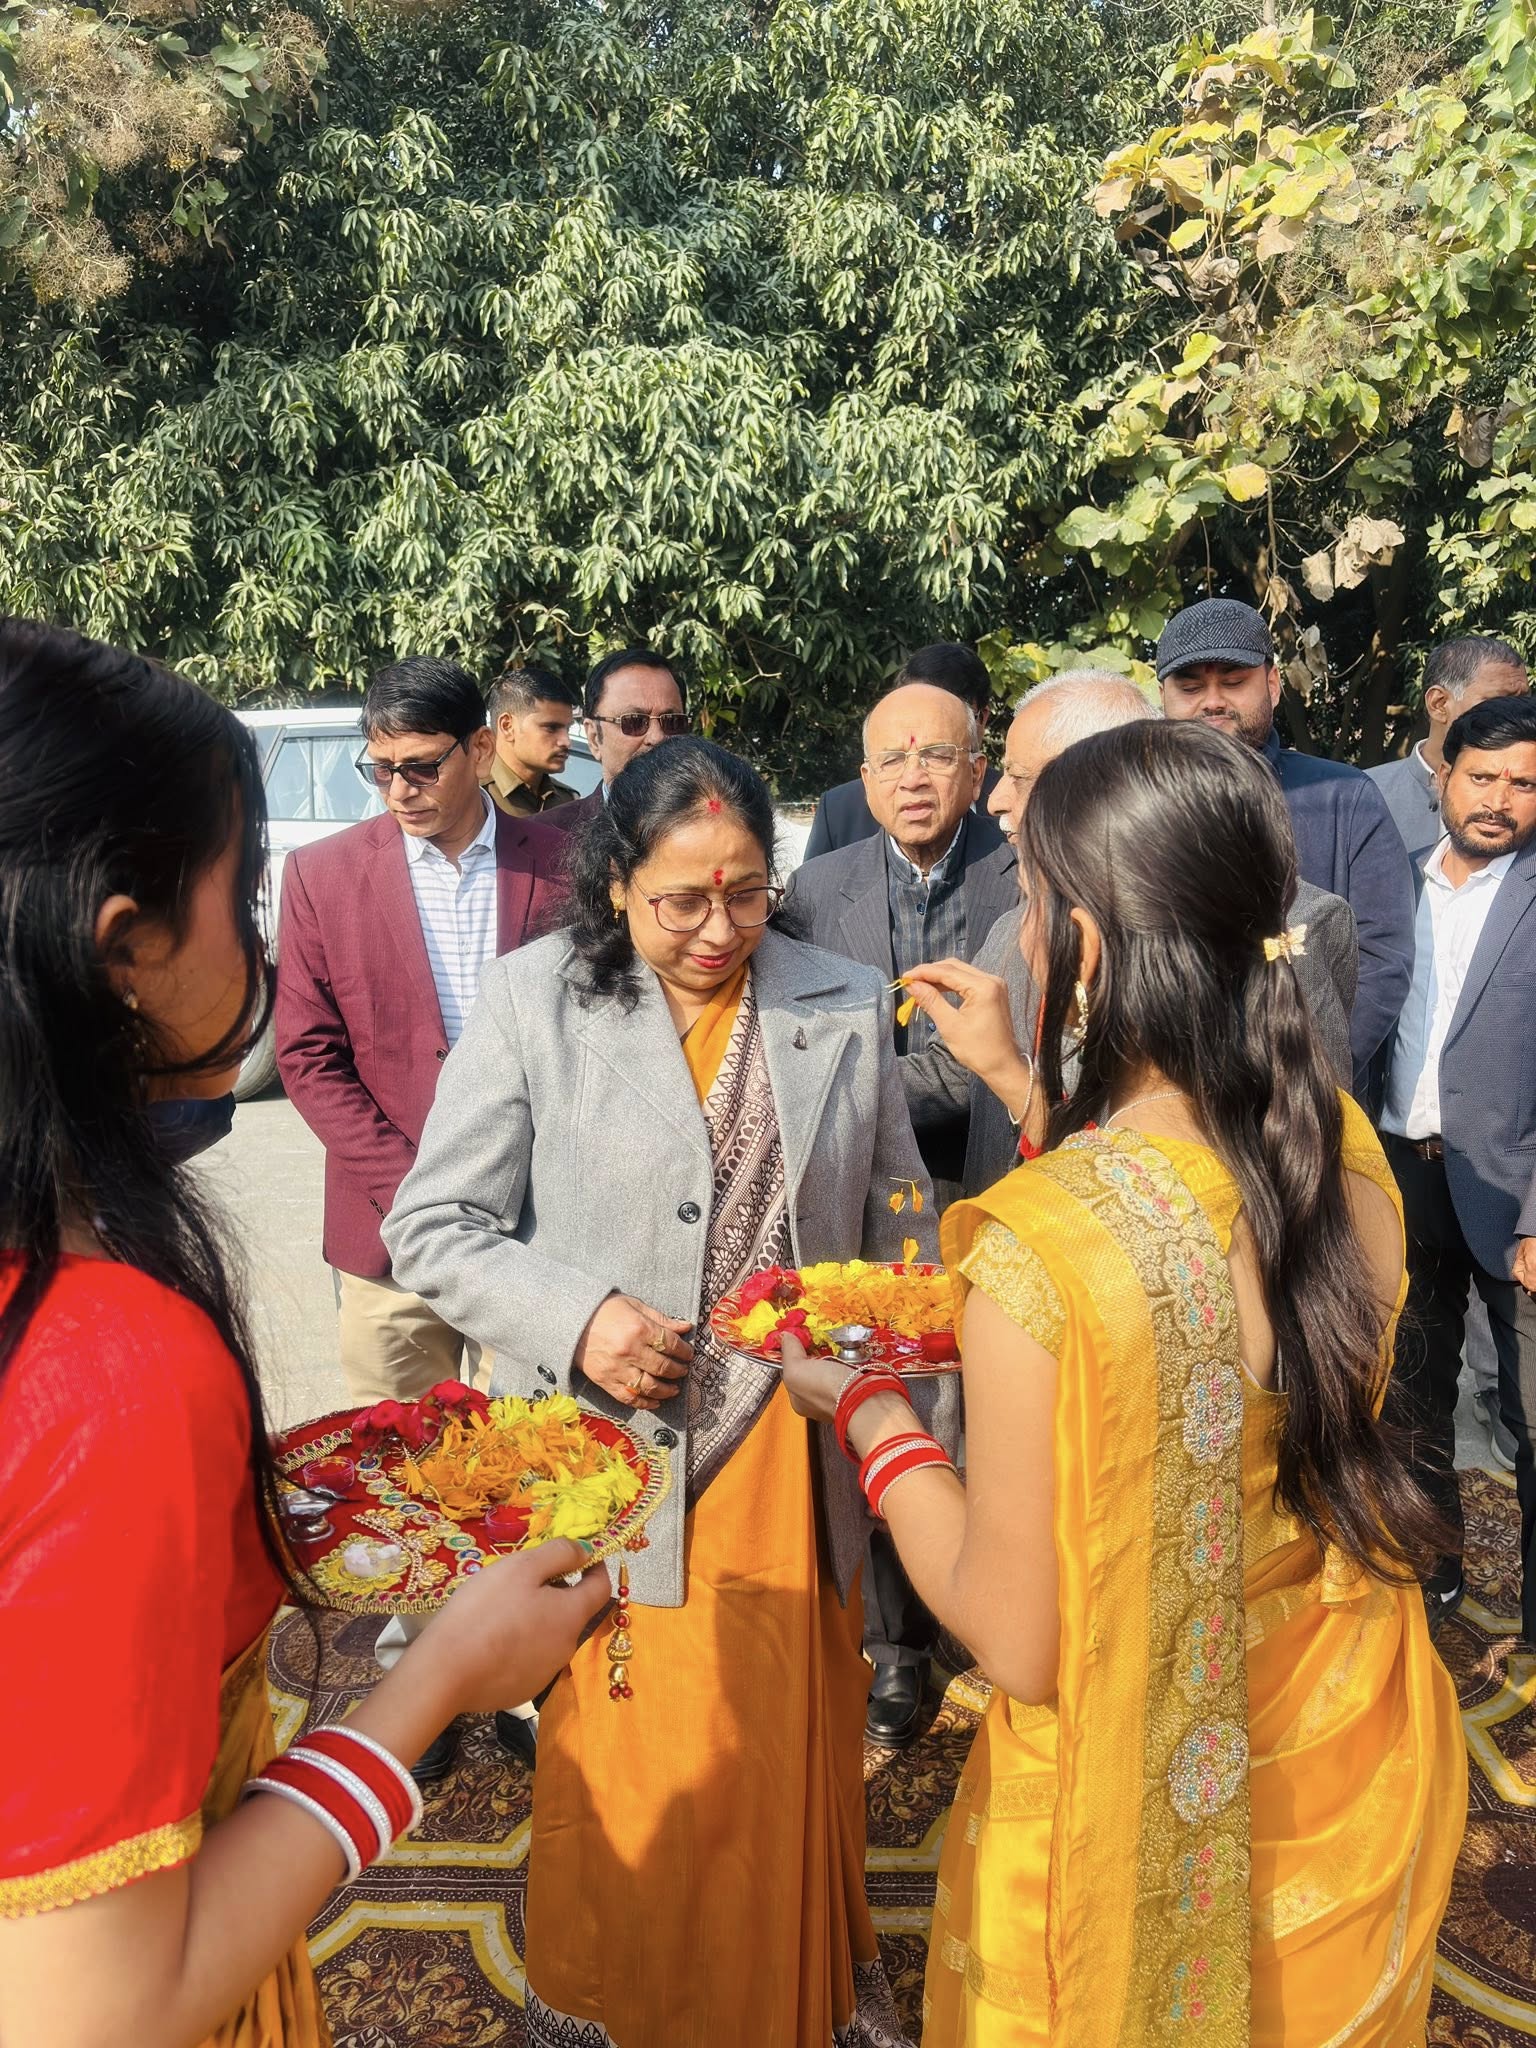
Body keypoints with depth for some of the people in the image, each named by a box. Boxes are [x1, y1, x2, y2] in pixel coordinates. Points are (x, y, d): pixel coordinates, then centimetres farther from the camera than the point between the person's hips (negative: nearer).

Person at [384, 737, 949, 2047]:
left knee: (794, 1758, 18)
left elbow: (901, 1232, 5)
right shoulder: (536, 999, -6)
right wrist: (576, 1319, -18)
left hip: (791, 1465, 2)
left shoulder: (846, 1007, 0)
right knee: (632, 1777, 13)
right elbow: (432, 1228, -3)